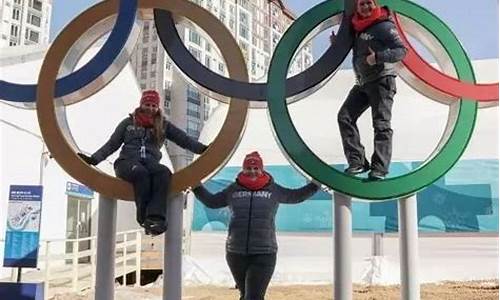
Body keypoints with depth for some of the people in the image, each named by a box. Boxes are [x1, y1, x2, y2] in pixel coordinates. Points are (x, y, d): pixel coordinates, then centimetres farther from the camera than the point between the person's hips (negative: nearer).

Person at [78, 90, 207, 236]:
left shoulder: (163, 125, 21)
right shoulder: (129, 123, 19)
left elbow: (184, 139, 12)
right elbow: (112, 144, 17)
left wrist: (202, 148, -4)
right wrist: (94, 159, 4)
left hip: (151, 162, 1)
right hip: (127, 161, -1)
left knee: (164, 172, -35)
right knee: (141, 172, -37)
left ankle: (156, 218, -48)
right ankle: (145, 218, -40)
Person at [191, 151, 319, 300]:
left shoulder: (273, 189, 5)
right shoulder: (233, 189, 7)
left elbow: (296, 196, 18)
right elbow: (211, 201, 20)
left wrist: (315, 184, 13)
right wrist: (196, 186, 14)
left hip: (264, 254, -2)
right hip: (236, 253, 3)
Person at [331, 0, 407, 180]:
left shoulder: (383, 26, -8)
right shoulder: (357, 28, 13)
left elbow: (401, 51, -14)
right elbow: (348, 46, 31)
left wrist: (378, 57, -27)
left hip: (382, 80, -8)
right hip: (362, 83, 8)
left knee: (381, 124, -9)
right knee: (345, 117, -2)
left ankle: (379, 169, -9)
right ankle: (357, 162, -2)